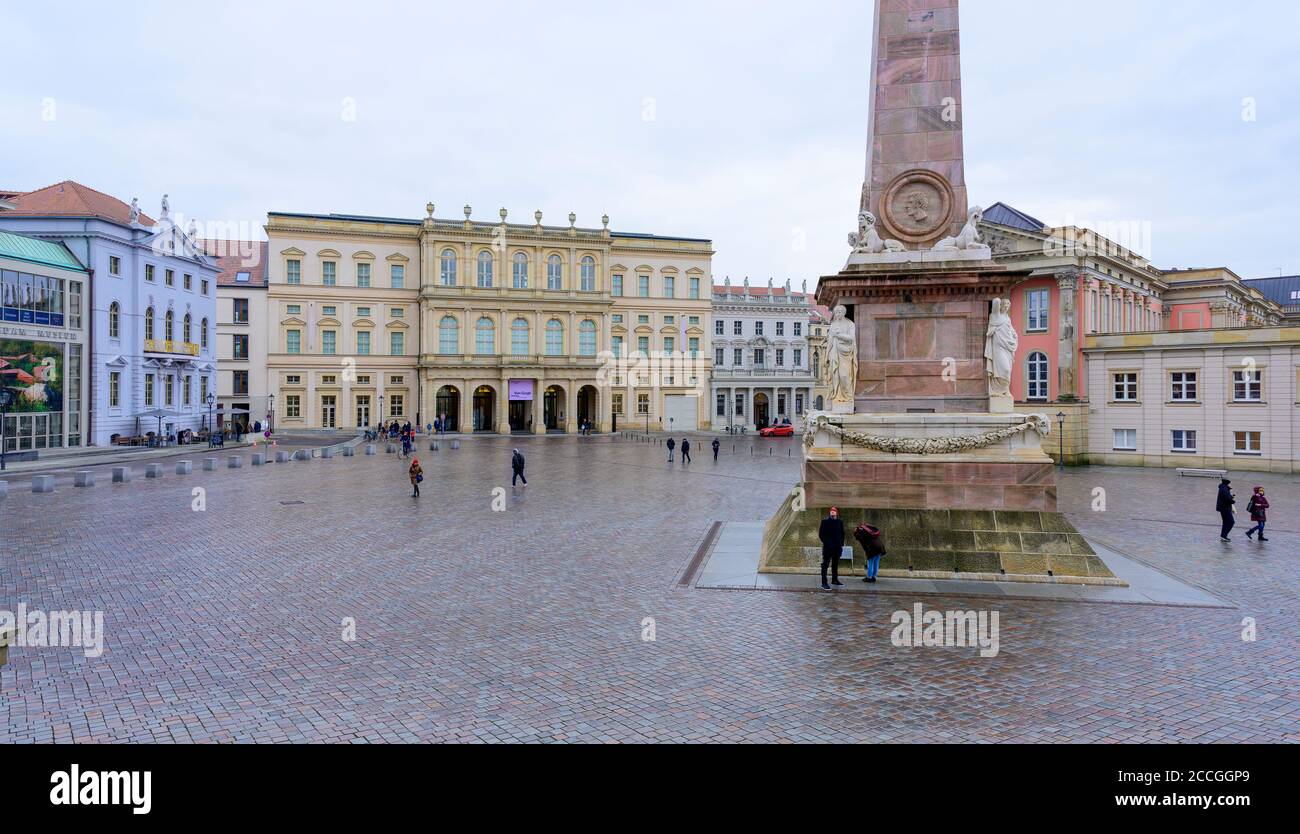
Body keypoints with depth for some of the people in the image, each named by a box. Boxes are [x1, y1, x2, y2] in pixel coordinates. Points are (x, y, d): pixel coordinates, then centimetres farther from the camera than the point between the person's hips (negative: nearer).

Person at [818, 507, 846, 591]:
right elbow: (821, 534, -7)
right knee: (825, 564, -6)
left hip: (837, 547, 5)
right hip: (828, 547, -5)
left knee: (835, 564, 16)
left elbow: (842, 534, 16)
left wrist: (841, 544, 6)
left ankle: (834, 580, 30)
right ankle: (824, 583, -7)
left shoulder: (840, 522, 9)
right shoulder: (825, 521, -4)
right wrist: (827, 543, -15)